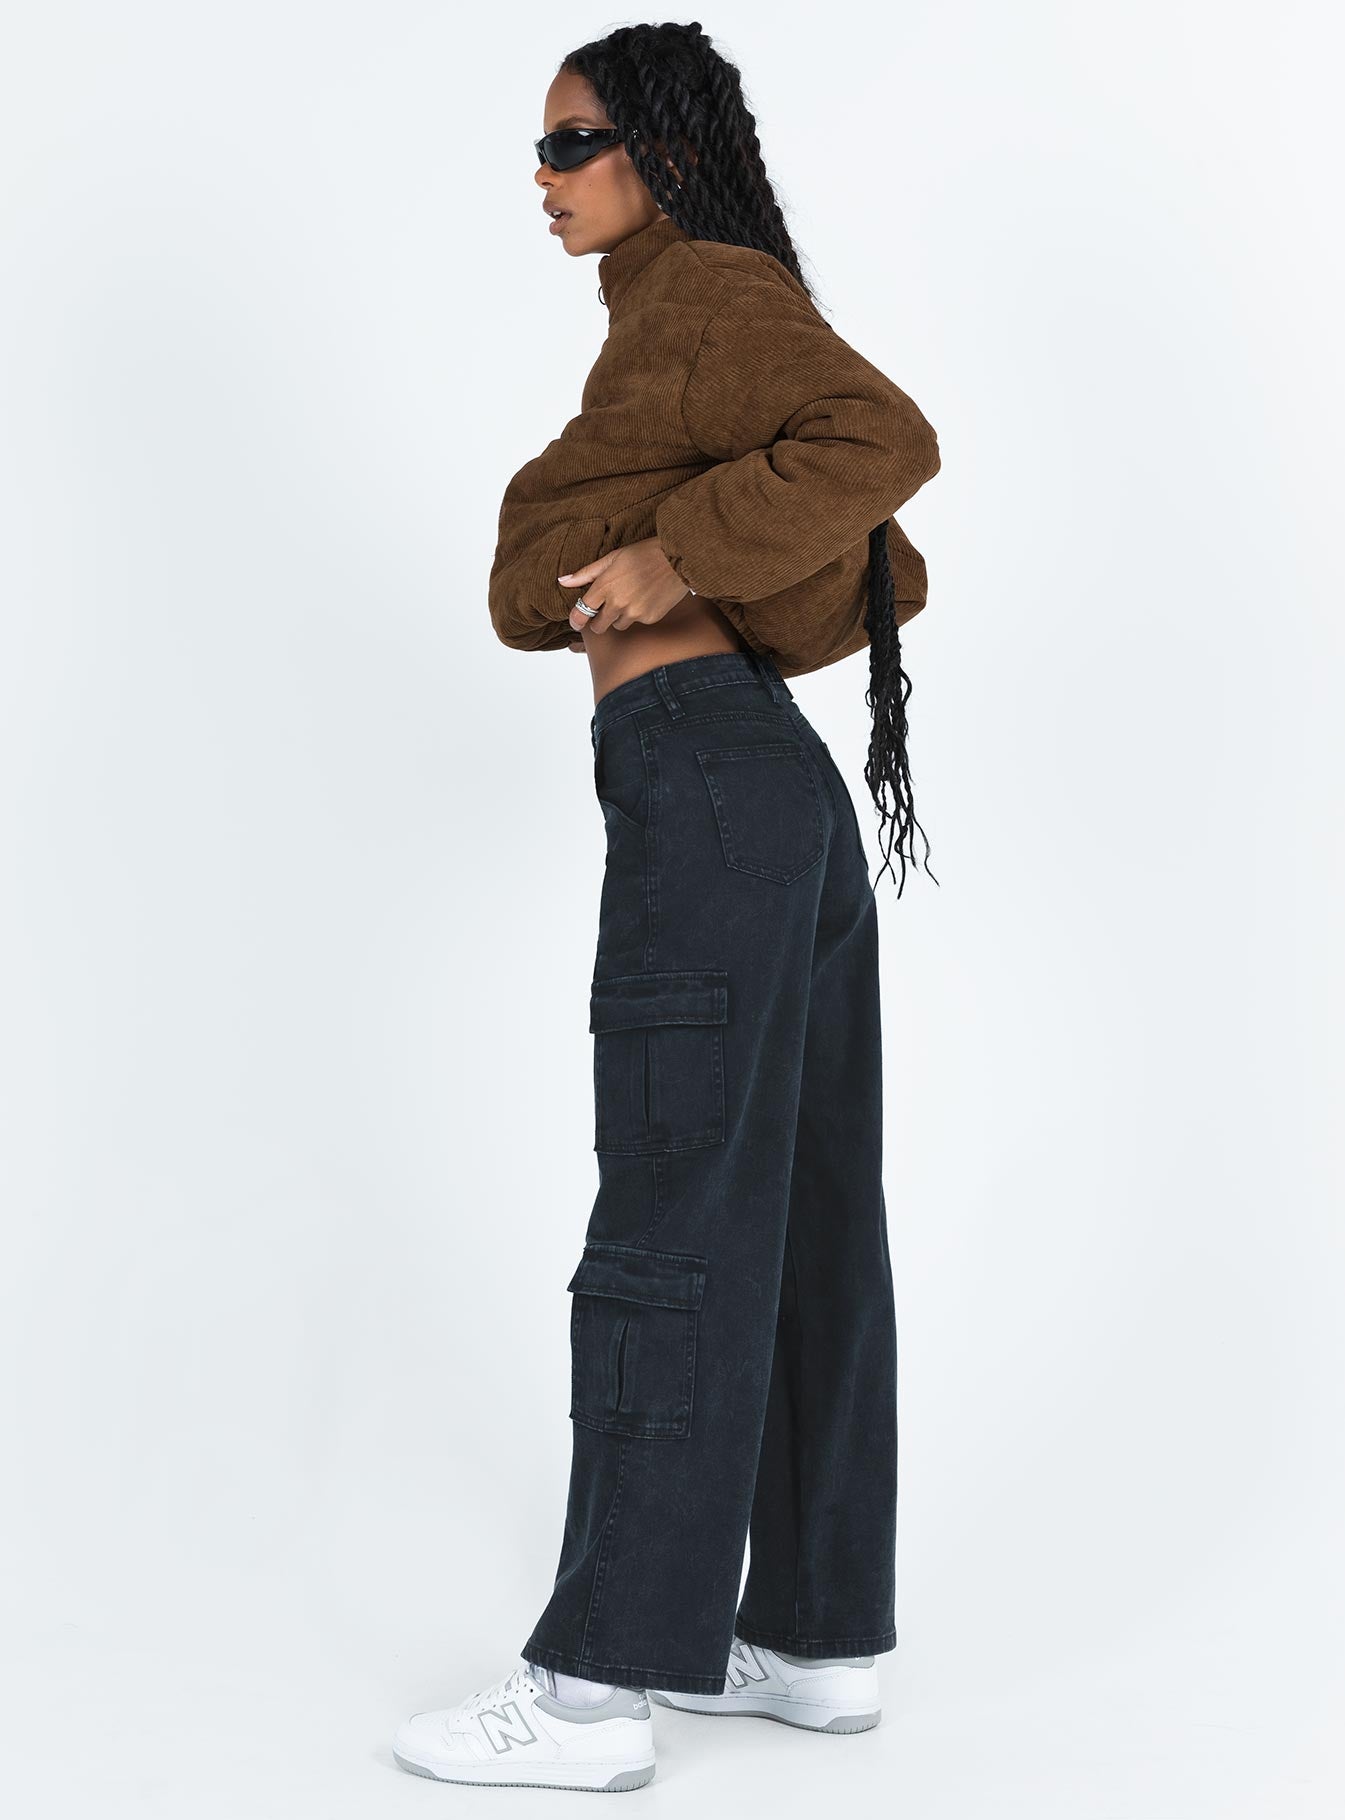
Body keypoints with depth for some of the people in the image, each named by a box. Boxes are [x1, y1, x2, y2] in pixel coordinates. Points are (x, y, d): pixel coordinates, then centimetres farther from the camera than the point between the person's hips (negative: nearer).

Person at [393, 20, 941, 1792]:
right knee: (804, 1233, 10)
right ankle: (822, 1635, 18)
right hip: (792, 789, 10)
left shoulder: (703, 292, -3)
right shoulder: (727, 341, 24)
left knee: (673, 1234, -8)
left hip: (702, 786, -10)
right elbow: (883, 581, 26)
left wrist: (671, 556, -15)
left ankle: (595, 1684, 0)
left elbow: (888, 440, -20)